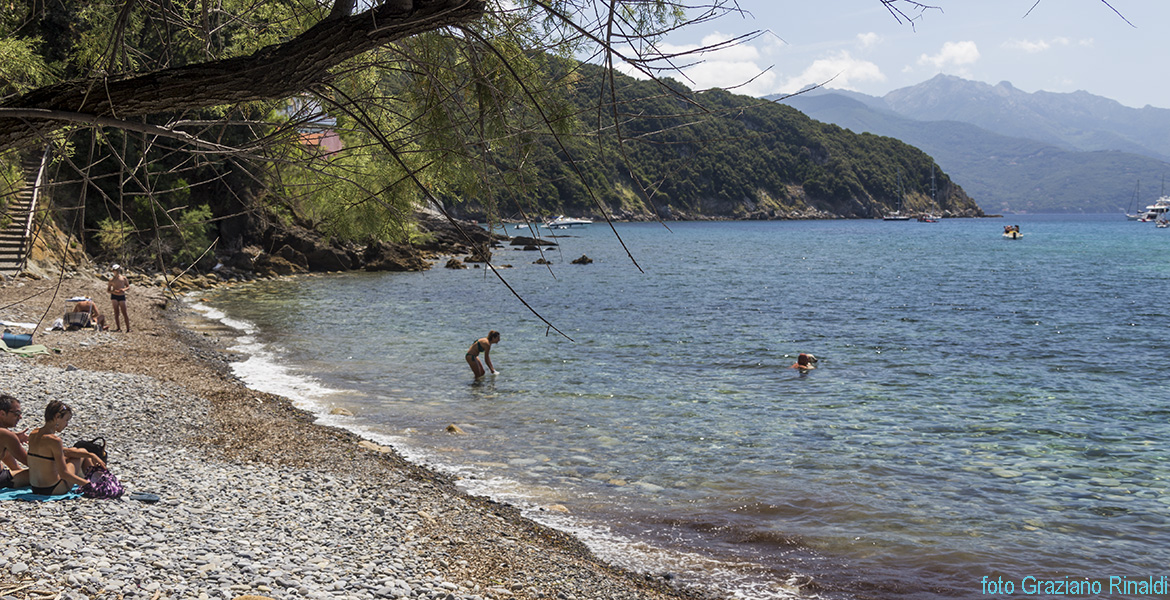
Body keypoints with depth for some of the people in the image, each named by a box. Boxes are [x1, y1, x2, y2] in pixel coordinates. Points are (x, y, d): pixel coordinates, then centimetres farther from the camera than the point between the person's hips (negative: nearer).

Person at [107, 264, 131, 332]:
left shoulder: (123, 278, 5)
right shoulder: (112, 280, 5)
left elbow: (128, 286, 13)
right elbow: (108, 290, 8)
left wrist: (124, 289, -9)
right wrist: (113, 291, -13)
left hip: (122, 296, -1)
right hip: (114, 296, 1)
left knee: (124, 313, -5)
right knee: (116, 312, -1)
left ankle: (128, 329, -5)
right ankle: (118, 328, 2)